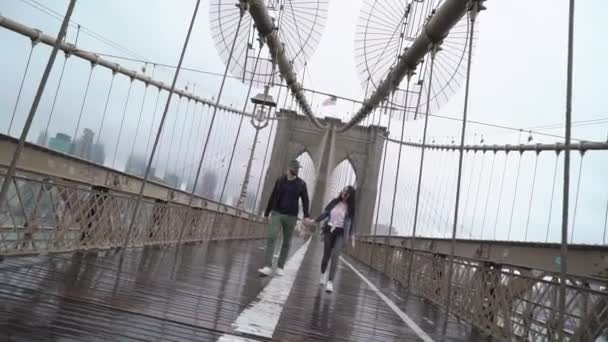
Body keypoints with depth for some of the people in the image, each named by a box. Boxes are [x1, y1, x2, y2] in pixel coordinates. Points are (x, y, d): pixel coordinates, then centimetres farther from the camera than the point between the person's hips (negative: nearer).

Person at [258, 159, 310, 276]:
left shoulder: (301, 184, 2)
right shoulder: (280, 180, 6)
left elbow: (305, 200, -2)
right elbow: (272, 197, 11)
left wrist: (306, 216, -14)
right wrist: (266, 213, 11)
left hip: (291, 216, 0)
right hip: (276, 213, 0)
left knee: (286, 242, 4)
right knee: (271, 238, -13)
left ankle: (280, 267, 14)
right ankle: (268, 267, -14)